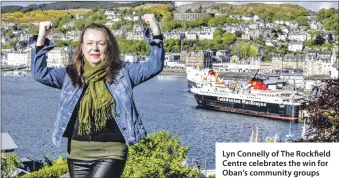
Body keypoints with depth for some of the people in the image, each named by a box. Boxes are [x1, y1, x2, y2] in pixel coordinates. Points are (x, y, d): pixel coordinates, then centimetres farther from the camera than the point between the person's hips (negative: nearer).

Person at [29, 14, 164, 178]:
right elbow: (40, 73, -2)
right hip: (78, 152, 3)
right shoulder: (71, 75, 7)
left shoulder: (122, 72, 3)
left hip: (111, 152, -3)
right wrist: (41, 38, -11)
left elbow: (155, 66, -4)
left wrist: (155, 32, -16)